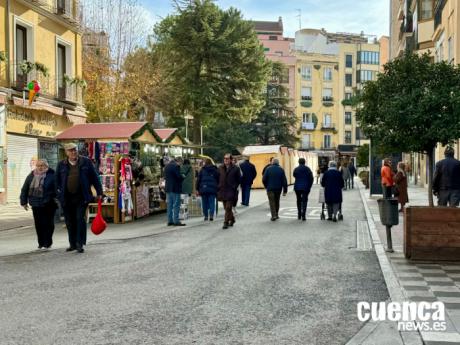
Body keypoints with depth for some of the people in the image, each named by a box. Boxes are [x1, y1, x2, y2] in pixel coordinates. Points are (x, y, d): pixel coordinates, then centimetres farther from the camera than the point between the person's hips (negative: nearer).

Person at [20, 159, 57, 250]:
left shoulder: (51, 175, -5)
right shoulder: (31, 176, 9)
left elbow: (56, 189, -8)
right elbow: (24, 189, 15)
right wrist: (24, 202, 12)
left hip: (48, 205, -4)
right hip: (36, 205, 4)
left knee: (48, 223, -1)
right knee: (38, 224, 5)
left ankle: (47, 243, 8)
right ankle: (41, 243, 15)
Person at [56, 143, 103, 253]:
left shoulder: (86, 162, 2)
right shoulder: (61, 165, 7)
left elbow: (95, 177, 4)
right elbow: (57, 181, 15)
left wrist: (99, 192, 1)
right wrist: (59, 193, 7)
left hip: (81, 197, -3)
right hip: (67, 198, 3)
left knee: (80, 219, -9)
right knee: (70, 222, 9)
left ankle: (80, 244, -3)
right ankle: (73, 244, 21)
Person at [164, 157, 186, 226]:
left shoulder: (166, 166, 15)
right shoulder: (176, 166, -14)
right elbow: (179, 176, -18)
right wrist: (183, 177, 1)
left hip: (168, 188, 8)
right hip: (175, 188, -8)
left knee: (169, 205, 10)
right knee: (176, 205, -5)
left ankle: (170, 221, 12)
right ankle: (176, 221, -6)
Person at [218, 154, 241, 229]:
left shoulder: (235, 168, -4)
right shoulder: (221, 168, 7)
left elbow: (239, 179, 2)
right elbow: (218, 178, 14)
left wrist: (235, 187, -1)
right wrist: (219, 187, 8)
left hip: (231, 191, -4)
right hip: (222, 191, 5)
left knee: (228, 208, -9)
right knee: (226, 208, 12)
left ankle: (226, 222, -6)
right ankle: (232, 219, 31)